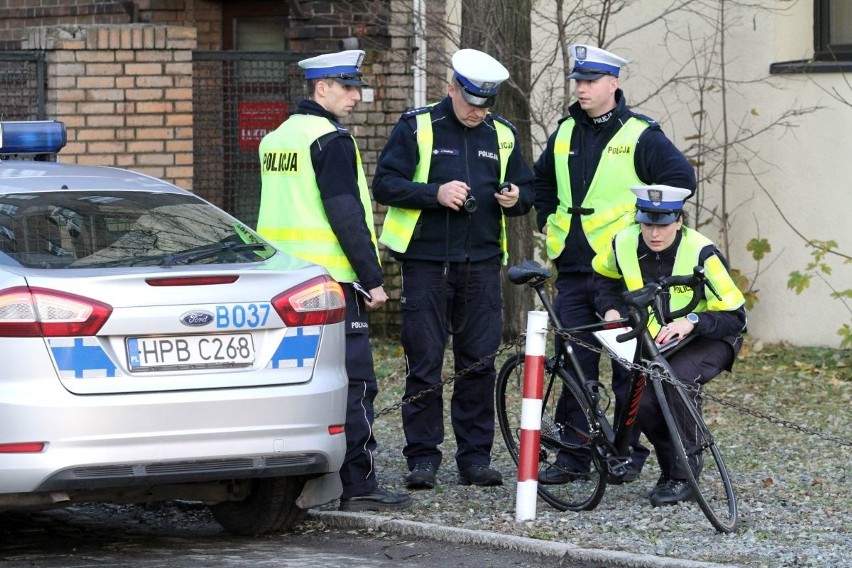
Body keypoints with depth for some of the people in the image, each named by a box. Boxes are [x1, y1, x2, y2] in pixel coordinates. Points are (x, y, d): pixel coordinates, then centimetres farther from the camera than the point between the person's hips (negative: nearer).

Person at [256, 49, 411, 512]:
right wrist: (372, 278, -13)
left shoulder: (276, 138, 16)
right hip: (332, 280, -9)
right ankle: (358, 486, -9)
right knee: (352, 382, -7)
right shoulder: (331, 140, -11)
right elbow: (346, 216, -17)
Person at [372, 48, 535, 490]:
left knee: (479, 363, 4)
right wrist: (435, 193, -19)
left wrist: (516, 199, -5)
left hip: (481, 264, 3)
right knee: (424, 365, -2)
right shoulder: (417, 127, -1)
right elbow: (384, 184, -5)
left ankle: (475, 457, 10)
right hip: (426, 262, -3)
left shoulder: (502, 134, 11)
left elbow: (527, 188, 19)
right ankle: (423, 458, 3)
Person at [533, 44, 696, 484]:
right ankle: (572, 454, 8)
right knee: (574, 363, 4)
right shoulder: (565, 133, 13)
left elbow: (680, 178, -8)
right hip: (573, 267, 5)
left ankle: (629, 452, 8)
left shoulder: (639, 135, -4)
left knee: (629, 365, 0)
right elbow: (542, 179, 31)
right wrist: (547, 221, 19)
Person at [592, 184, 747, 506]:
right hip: (656, 342, 4)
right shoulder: (624, 246, -12)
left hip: (707, 339, -4)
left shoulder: (701, 254, -25)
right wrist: (610, 309, -4)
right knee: (642, 401, -22)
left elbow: (734, 316, -23)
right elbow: (604, 275, 14)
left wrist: (692, 321, -38)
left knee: (679, 380, -34)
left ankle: (683, 477, -21)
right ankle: (670, 470, 5)